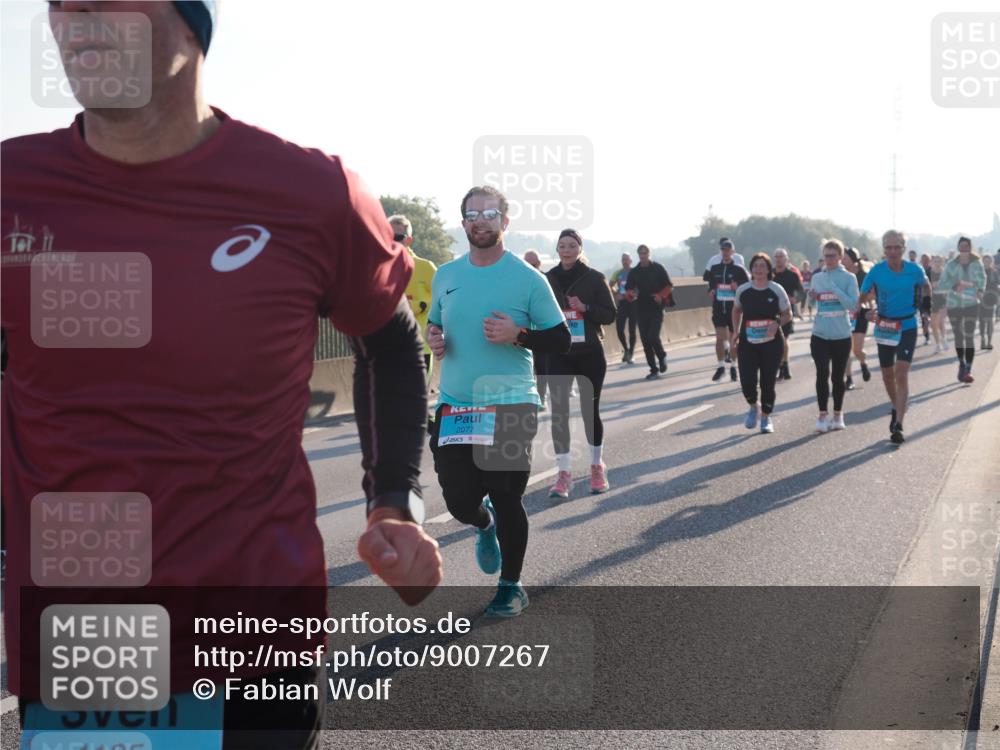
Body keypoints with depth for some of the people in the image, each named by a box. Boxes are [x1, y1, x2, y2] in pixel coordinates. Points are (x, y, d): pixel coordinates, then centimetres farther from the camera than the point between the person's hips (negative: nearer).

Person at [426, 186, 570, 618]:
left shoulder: (528, 279, -5)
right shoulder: (445, 276, 9)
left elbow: (561, 341, -3)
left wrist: (517, 335, -19)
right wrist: (434, 339, 1)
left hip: (510, 408, -3)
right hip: (455, 409, 4)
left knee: (507, 501, 0)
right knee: (460, 502, 2)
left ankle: (511, 586, 20)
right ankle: (485, 526, 40)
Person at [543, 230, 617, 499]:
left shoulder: (594, 278, -2)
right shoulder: (548, 279, 5)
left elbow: (610, 314, -2)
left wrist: (585, 308, -18)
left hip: (590, 355, -1)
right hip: (558, 355, 2)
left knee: (591, 411, 6)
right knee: (559, 413, -6)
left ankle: (597, 467, 22)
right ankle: (563, 473, -2)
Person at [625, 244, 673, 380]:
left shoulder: (658, 268, 2)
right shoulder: (634, 272, 9)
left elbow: (668, 286, 4)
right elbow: (628, 289, 12)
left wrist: (661, 296, -13)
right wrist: (631, 294, -11)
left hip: (656, 308, -4)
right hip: (641, 309, 4)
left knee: (653, 337, -15)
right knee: (645, 340, 2)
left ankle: (662, 356, 15)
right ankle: (654, 369, 9)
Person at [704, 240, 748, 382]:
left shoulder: (739, 269, -3)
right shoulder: (714, 268, 7)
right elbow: (709, 281, 21)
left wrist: (738, 288, -19)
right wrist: (711, 291, 1)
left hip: (734, 308, -2)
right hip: (718, 308, 2)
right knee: (720, 338, -6)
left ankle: (733, 367, 21)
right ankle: (720, 367, 3)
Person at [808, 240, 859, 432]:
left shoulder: (849, 278, -3)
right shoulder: (817, 277, 6)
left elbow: (853, 305, -13)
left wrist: (834, 288, -20)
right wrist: (813, 297, -8)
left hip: (842, 335, -1)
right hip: (820, 335, 1)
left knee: (837, 377, 8)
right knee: (822, 374, -9)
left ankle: (838, 415, 23)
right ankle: (823, 414, 2)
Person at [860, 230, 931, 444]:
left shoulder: (915, 270, -9)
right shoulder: (876, 271, -8)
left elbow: (925, 286, 13)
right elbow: (863, 296, 0)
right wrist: (868, 311, -17)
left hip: (907, 326, -2)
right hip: (884, 326, 2)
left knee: (901, 373, -15)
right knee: (888, 375, 14)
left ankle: (898, 425, -19)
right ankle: (897, 409, 41)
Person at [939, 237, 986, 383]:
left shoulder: (976, 263, -3)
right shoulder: (951, 265, -2)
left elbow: (982, 279, 0)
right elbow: (943, 284, -1)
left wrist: (980, 291, -21)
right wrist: (954, 286, -21)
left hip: (971, 304, -2)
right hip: (954, 305, 2)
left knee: (969, 336, -8)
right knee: (958, 336, 11)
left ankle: (968, 370, -9)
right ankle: (962, 364, 32)